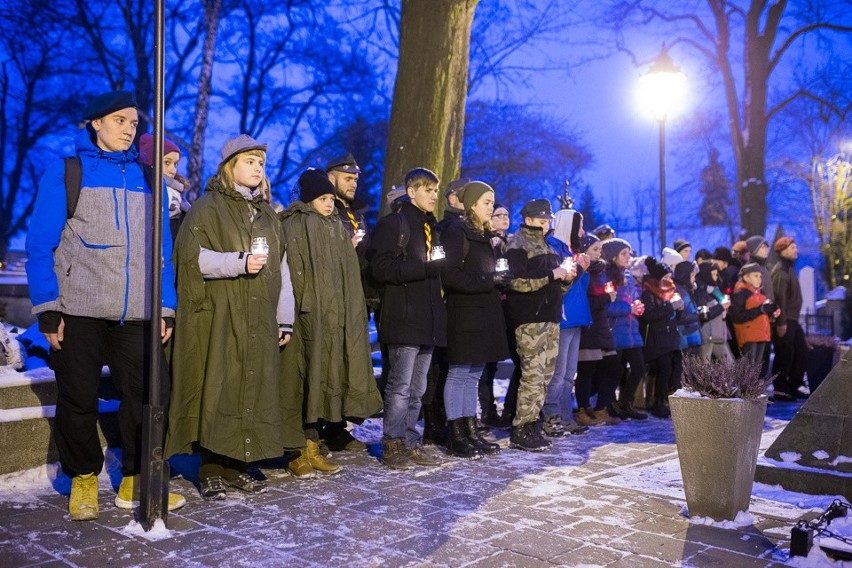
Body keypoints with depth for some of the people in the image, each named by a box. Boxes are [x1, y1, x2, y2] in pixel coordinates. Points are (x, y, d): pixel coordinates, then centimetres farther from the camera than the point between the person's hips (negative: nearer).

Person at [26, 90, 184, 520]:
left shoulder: (147, 178, 12)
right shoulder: (65, 171, 2)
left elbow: (161, 250, 12)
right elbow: (40, 245, -2)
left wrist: (165, 307, 6)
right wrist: (48, 309, -8)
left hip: (138, 314, 3)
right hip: (79, 311, -3)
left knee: (148, 395, 2)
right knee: (79, 399, 6)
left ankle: (136, 482, 17)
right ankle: (83, 480, 24)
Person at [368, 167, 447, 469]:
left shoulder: (432, 226, 21)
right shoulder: (392, 224, -4)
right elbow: (381, 268, -16)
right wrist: (426, 267, -21)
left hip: (428, 319, 8)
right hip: (403, 319, -8)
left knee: (417, 389, 12)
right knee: (400, 387, -4)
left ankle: (410, 443, 20)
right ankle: (392, 446, 5)